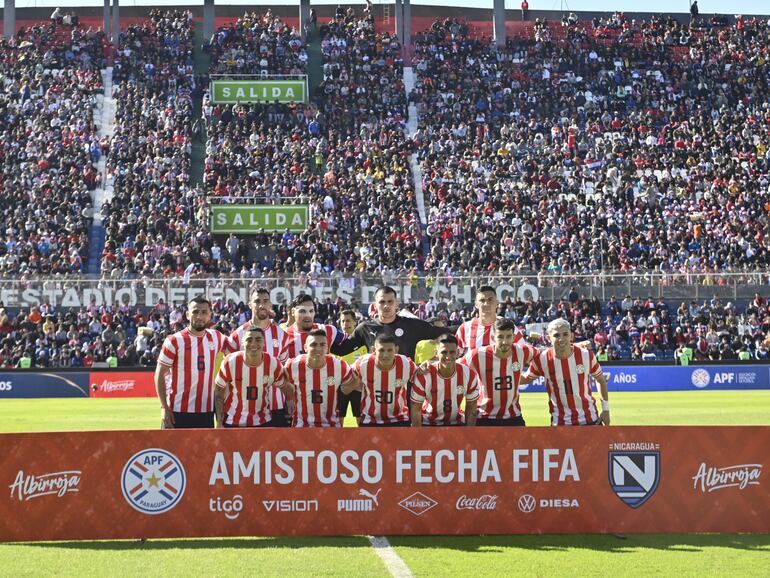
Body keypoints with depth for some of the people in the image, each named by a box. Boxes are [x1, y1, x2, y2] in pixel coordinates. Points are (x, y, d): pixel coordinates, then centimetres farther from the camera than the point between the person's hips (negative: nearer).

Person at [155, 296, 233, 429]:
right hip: (178, 412, -4)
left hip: (207, 412, 4)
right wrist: (164, 407, -10)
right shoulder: (174, 341, -6)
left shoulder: (216, 337, 7)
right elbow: (160, 374, -3)